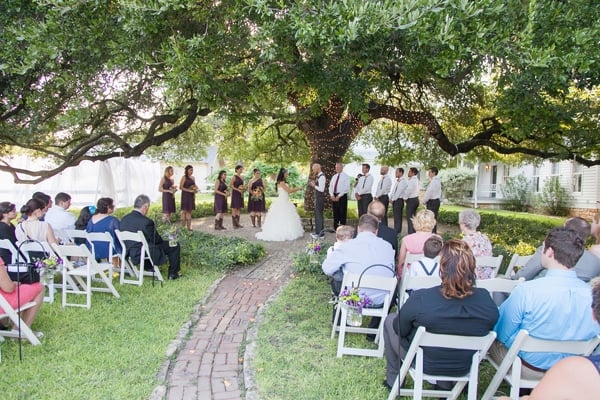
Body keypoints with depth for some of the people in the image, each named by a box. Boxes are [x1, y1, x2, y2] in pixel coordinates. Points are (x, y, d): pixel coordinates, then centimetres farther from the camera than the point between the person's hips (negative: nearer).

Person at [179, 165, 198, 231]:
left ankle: (189, 227, 10)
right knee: (184, 211, -5)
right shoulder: (184, 177, -6)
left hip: (191, 196, 7)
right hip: (185, 195, -6)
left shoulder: (193, 178, 14)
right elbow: (181, 187, -12)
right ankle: (183, 227, -1)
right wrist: (189, 190, -18)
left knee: (189, 211, 7)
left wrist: (195, 188, 1)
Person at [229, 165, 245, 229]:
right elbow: (230, 185, -11)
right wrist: (238, 190, -18)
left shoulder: (241, 177, 15)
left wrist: (244, 188, 4)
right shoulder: (234, 177, -6)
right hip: (235, 194, -7)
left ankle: (237, 223, 11)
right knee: (235, 208, -5)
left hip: (240, 194, 7)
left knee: (239, 208, 7)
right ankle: (234, 223, -3)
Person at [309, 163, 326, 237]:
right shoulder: (318, 176, 12)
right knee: (317, 215, 16)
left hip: (320, 198, -10)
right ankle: (318, 231, 25)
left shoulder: (321, 177, -18)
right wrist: (314, 183, 5)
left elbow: (321, 189, -23)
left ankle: (321, 233, 2)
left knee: (319, 215, -4)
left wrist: (314, 185, -12)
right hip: (317, 198, 10)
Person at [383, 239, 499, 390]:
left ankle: (393, 380, 31)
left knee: (390, 320, 19)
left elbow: (400, 330, -15)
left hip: (425, 365, -3)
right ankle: (445, 383, 42)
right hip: (463, 369, 4)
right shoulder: (486, 300, -23)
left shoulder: (420, 299, -33)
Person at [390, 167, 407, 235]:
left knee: (397, 217, -7)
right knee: (396, 216, 12)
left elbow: (399, 192, -17)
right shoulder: (397, 181, 17)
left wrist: (393, 199, -12)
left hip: (399, 200, -9)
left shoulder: (403, 181, -12)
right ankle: (398, 231, 18)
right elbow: (394, 190, 18)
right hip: (395, 200, 9)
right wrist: (391, 198, 5)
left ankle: (397, 232, -4)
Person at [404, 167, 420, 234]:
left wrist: (405, 198, 0)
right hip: (416, 199, 10)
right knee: (414, 217, 14)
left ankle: (411, 233, -6)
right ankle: (414, 232, 19)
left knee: (409, 217, -7)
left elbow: (408, 190, -16)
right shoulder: (416, 180, 13)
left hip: (411, 200, -10)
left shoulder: (412, 181, -18)